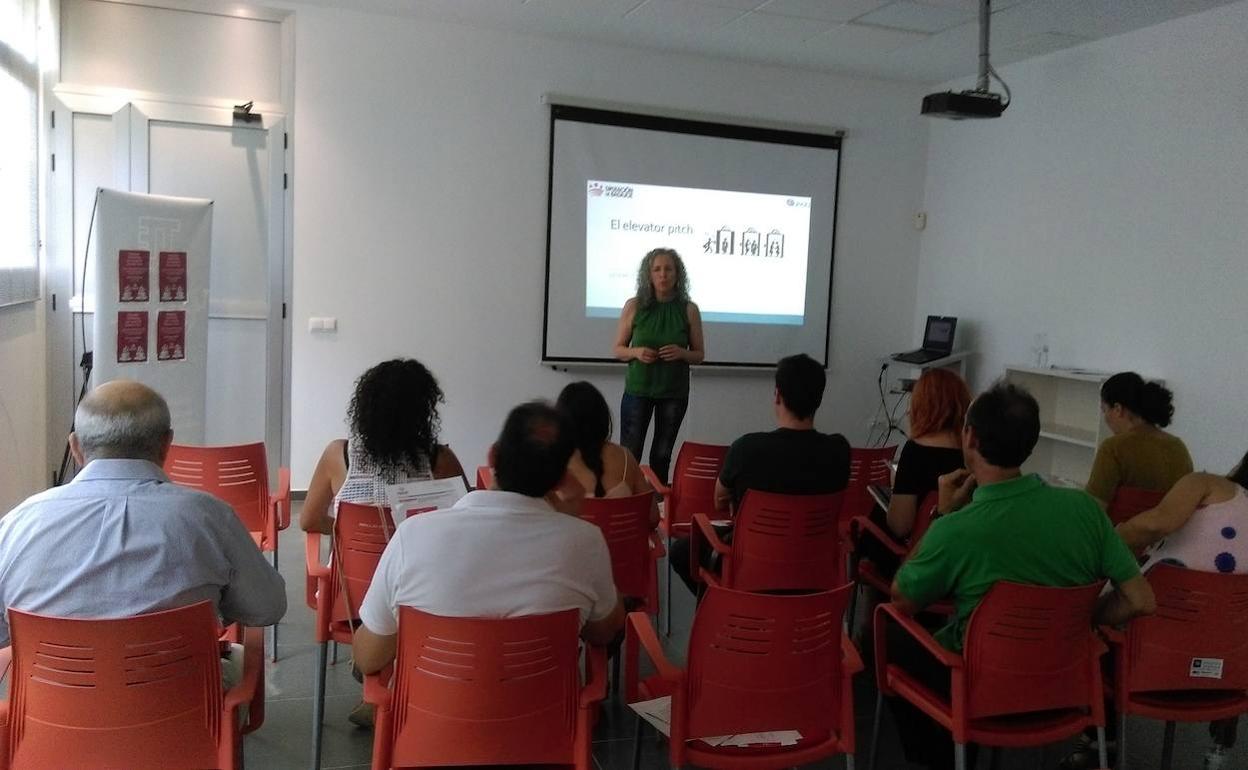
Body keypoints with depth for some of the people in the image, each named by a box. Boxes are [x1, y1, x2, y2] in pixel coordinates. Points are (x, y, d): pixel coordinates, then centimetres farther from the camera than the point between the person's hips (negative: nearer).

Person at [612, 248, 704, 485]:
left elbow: (699, 355, 5)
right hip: (638, 389, -1)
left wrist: (682, 353, -16)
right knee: (629, 453, -2)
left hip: (674, 392, 1)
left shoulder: (689, 310, -2)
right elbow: (618, 349, 4)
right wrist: (636, 352, -17)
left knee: (662, 455, 9)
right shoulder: (634, 306, -3)